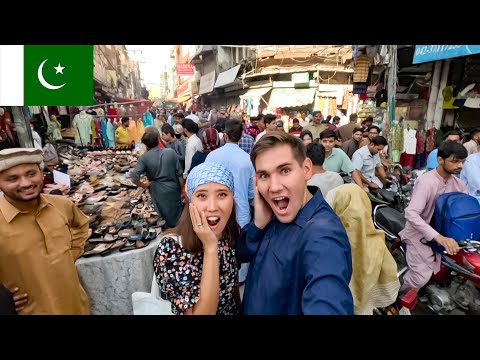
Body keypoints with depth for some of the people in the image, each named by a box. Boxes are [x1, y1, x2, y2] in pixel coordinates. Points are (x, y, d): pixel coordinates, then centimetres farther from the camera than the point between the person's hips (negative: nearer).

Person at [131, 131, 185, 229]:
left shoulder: (144, 158, -11)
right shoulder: (171, 152, -7)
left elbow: (134, 177, -21)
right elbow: (179, 174, -5)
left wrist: (144, 185, -3)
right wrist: (182, 190, 4)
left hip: (158, 193, -1)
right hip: (174, 190, 1)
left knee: (166, 219, 17)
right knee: (178, 217, 17)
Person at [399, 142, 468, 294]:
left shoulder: (457, 183, 2)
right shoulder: (426, 181, -23)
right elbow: (411, 213, -33)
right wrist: (438, 237, -42)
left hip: (440, 231, 8)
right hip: (420, 234, -7)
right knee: (422, 277, -15)